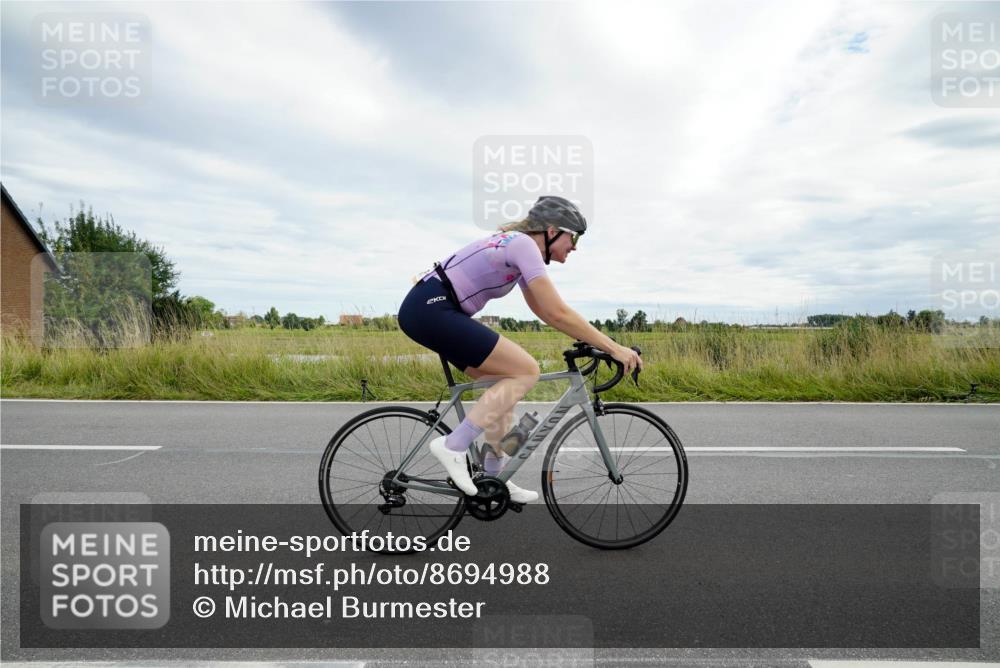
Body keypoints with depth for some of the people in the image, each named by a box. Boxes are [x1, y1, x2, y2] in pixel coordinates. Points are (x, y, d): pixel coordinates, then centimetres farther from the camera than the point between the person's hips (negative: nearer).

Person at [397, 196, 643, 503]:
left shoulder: (517, 244, 18)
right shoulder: (524, 245, -11)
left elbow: (543, 311, 22)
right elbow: (558, 313, -18)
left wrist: (595, 340, 17)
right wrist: (613, 348, -12)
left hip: (427, 309, 10)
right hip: (430, 308, -10)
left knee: (506, 380, 13)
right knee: (526, 371, -11)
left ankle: (494, 477, 20)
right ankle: (453, 446, -11)